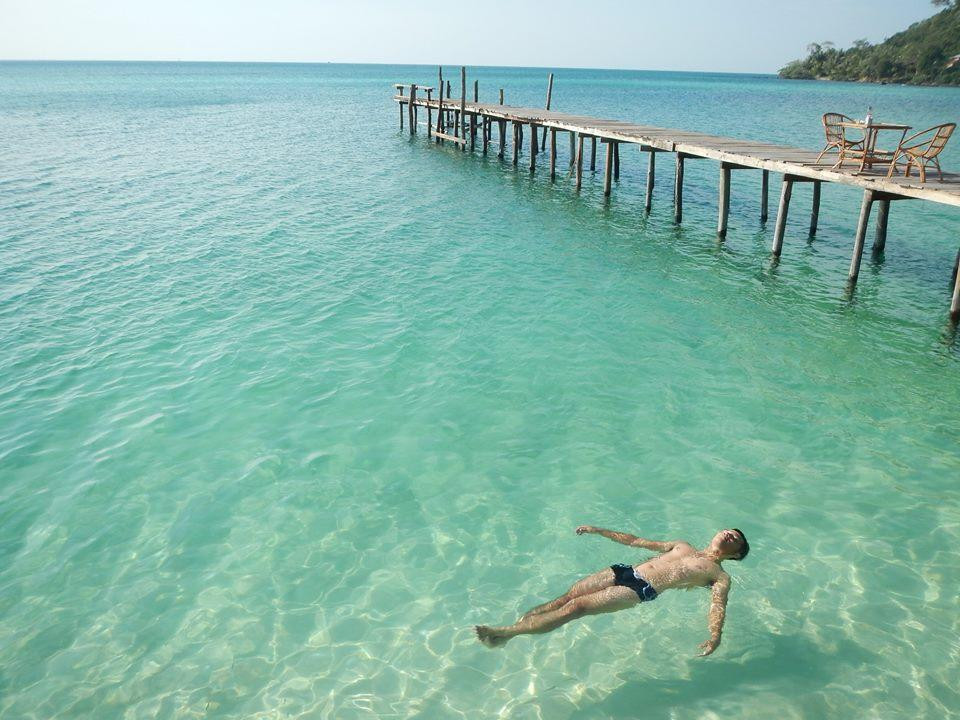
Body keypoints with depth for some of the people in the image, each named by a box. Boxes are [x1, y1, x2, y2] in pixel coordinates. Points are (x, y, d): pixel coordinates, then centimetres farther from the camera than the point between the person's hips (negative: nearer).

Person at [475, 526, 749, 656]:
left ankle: (505, 633, -20)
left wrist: (715, 636, -28)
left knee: (576, 607, -18)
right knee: (569, 595, -14)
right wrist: (598, 530, 25)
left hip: (642, 590, -6)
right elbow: (636, 541, 29)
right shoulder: (683, 546, 29)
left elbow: (718, 606, -5)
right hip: (625, 571, 6)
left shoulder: (720, 576, 13)